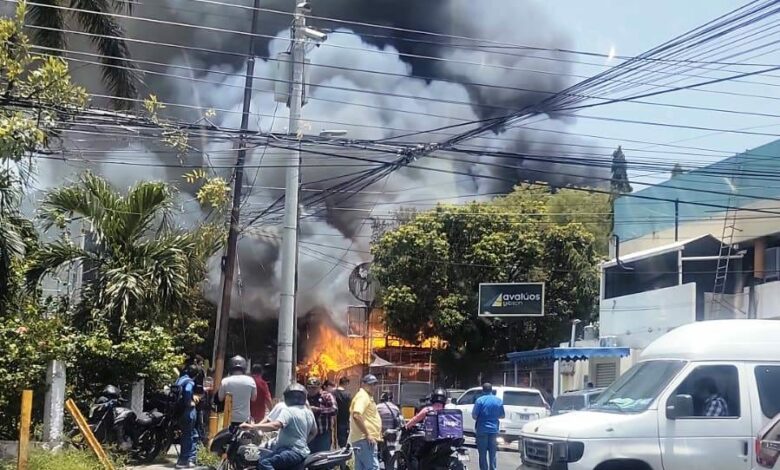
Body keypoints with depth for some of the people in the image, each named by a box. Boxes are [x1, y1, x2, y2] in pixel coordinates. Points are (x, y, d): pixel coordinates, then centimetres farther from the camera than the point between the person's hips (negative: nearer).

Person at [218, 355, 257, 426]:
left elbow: (220, 398, 3)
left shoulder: (225, 381, -8)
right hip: (244, 418, 0)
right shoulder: (250, 380, -7)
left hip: (229, 418, 0)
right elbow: (253, 398, 5)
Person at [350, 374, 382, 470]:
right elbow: (356, 416, -27)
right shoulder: (362, 396, -12)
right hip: (365, 440, -11)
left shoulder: (368, 397, 22)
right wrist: (367, 435, -24)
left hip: (363, 439, 11)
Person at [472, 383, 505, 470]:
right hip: (494, 430, 3)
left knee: (482, 454, 3)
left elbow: (474, 415, -10)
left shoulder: (480, 400, -9)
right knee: (492, 455, 10)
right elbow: (502, 416, 10)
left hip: (482, 430, -3)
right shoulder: (499, 401, 3)